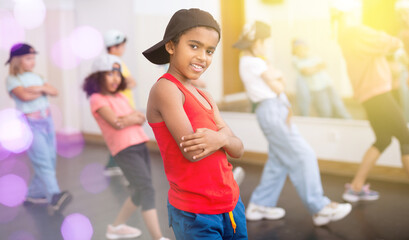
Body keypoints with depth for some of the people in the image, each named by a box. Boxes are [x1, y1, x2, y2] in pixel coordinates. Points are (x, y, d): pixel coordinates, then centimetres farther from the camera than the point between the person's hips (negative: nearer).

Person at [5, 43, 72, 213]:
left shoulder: (36, 77, 16)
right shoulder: (12, 79, -3)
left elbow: (55, 92, 5)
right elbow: (24, 95, -20)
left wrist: (41, 88, -13)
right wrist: (43, 91, -5)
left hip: (47, 120, 7)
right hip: (30, 124, -7)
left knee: (50, 160, 7)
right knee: (42, 161, -17)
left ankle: (34, 194, 20)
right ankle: (54, 196, -30)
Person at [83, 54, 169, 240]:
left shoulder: (120, 97, 18)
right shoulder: (97, 99, -4)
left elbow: (141, 119, 10)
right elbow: (115, 123, -15)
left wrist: (129, 118, -11)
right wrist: (134, 118, 1)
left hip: (140, 145, 8)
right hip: (124, 150, -8)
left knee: (141, 193, 15)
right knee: (147, 190, -15)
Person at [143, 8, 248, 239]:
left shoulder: (205, 97, 9)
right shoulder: (165, 88, -14)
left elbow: (238, 149, 2)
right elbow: (191, 152, -22)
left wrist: (219, 139, -19)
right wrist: (224, 132, -6)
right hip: (195, 216, -7)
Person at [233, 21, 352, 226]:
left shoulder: (250, 61, 20)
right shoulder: (254, 62, -11)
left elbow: (278, 80, 15)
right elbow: (277, 87, -9)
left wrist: (274, 78, -4)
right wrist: (277, 82, 10)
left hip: (278, 110, 11)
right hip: (271, 110, -11)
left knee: (278, 161, 13)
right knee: (303, 156, -10)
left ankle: (259, 205, 19)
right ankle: (319, 208, -7)